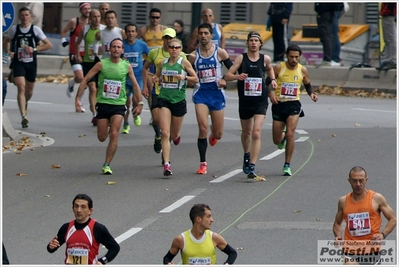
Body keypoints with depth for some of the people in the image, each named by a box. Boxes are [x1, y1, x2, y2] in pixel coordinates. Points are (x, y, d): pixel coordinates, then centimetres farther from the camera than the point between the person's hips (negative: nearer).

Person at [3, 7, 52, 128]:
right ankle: (23, 116, -25)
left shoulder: (35, 29, -1)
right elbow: (6, 41, 21)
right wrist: (8, 52, 2)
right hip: (18, 62, -1)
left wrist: (34, 49, -13)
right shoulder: (14, 29, 2)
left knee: (29, 91, 13)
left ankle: (25, 103, 49)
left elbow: (49, 45, -1)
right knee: (21, 88, -18)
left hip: (31, 63, 1)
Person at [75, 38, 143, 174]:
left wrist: (139, 103, 7)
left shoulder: (126, 66, 1)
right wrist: (77, 98, -8)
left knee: (114, 135, -15)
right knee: (102, 137, 4)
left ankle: (107, 165, -8)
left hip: (119, 105, 0)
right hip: (103, 104, 0)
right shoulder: (102, 64, -4)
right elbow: (85, 79, -2)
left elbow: (135, 85, 12)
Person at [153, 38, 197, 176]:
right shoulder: (163, 63, 6)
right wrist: (156, 79, -3)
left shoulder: (184, 63, -2)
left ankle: (176, 135, 51)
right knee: (165, 133, -12)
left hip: (179, 101, -1)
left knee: (174, 135, 12)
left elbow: (195, 78, 1)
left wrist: (184, 77, -17)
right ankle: (166, 164, -13)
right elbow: (157, 77, 20)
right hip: (164, 99, 1)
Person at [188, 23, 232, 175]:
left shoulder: (220, 53, -3)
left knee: (218, 134, 6)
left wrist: (224, 80, -13)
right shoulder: (193, 56, 2)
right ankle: (203, 163, -6)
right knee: (203, 128, -16)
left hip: (217, 94, 0)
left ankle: (214, 133, 46)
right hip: (201, 94, 0)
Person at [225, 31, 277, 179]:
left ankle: (252, 166, -16)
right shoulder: (241, 58, -3)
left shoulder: (265, 59, 1)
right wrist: (238, 76, -26)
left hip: (260, 101, -1)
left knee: (256, 133, -14)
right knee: (246, 132, 17)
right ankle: (247, 155, 47)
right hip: (245, 100, 1)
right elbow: (228, 75, -7)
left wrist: (273, 79, 7)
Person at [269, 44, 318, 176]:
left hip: (294, 105, 0)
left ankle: (287, 165, -6)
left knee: (290, 134, -18)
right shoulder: (278, 68, -5)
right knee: (277, 141, 6)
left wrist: (312, 94, -4)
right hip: (279, 104, 0)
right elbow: (267, 83, 1)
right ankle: (283, 137, 46)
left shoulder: (303, 70, 1)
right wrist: (270, 93, -19)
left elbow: (308, 85, 17)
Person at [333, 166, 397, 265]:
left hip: (371, 248, 0)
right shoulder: (343, 201, 6)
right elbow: (337, 223, 20)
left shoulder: (376, 198, -1)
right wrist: (338, 236, -1)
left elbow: (393, 219, 4)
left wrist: (383, 234, -14)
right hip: (350, 248, 0)